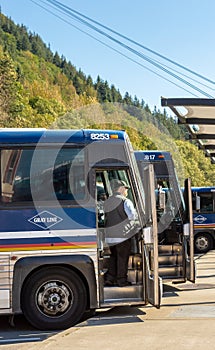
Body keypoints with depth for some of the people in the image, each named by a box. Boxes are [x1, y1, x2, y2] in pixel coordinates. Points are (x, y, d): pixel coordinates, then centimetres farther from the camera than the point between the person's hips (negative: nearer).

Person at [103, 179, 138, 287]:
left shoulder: (106, 202, 12)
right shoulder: (125, 201, -10)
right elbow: (133, 216, -14)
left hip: (109, 235, 6)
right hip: (122, 234, -6)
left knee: (113, 256, 18)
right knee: (123, 257, 3)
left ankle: (109, 278, 15)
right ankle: (121, 280, 8)